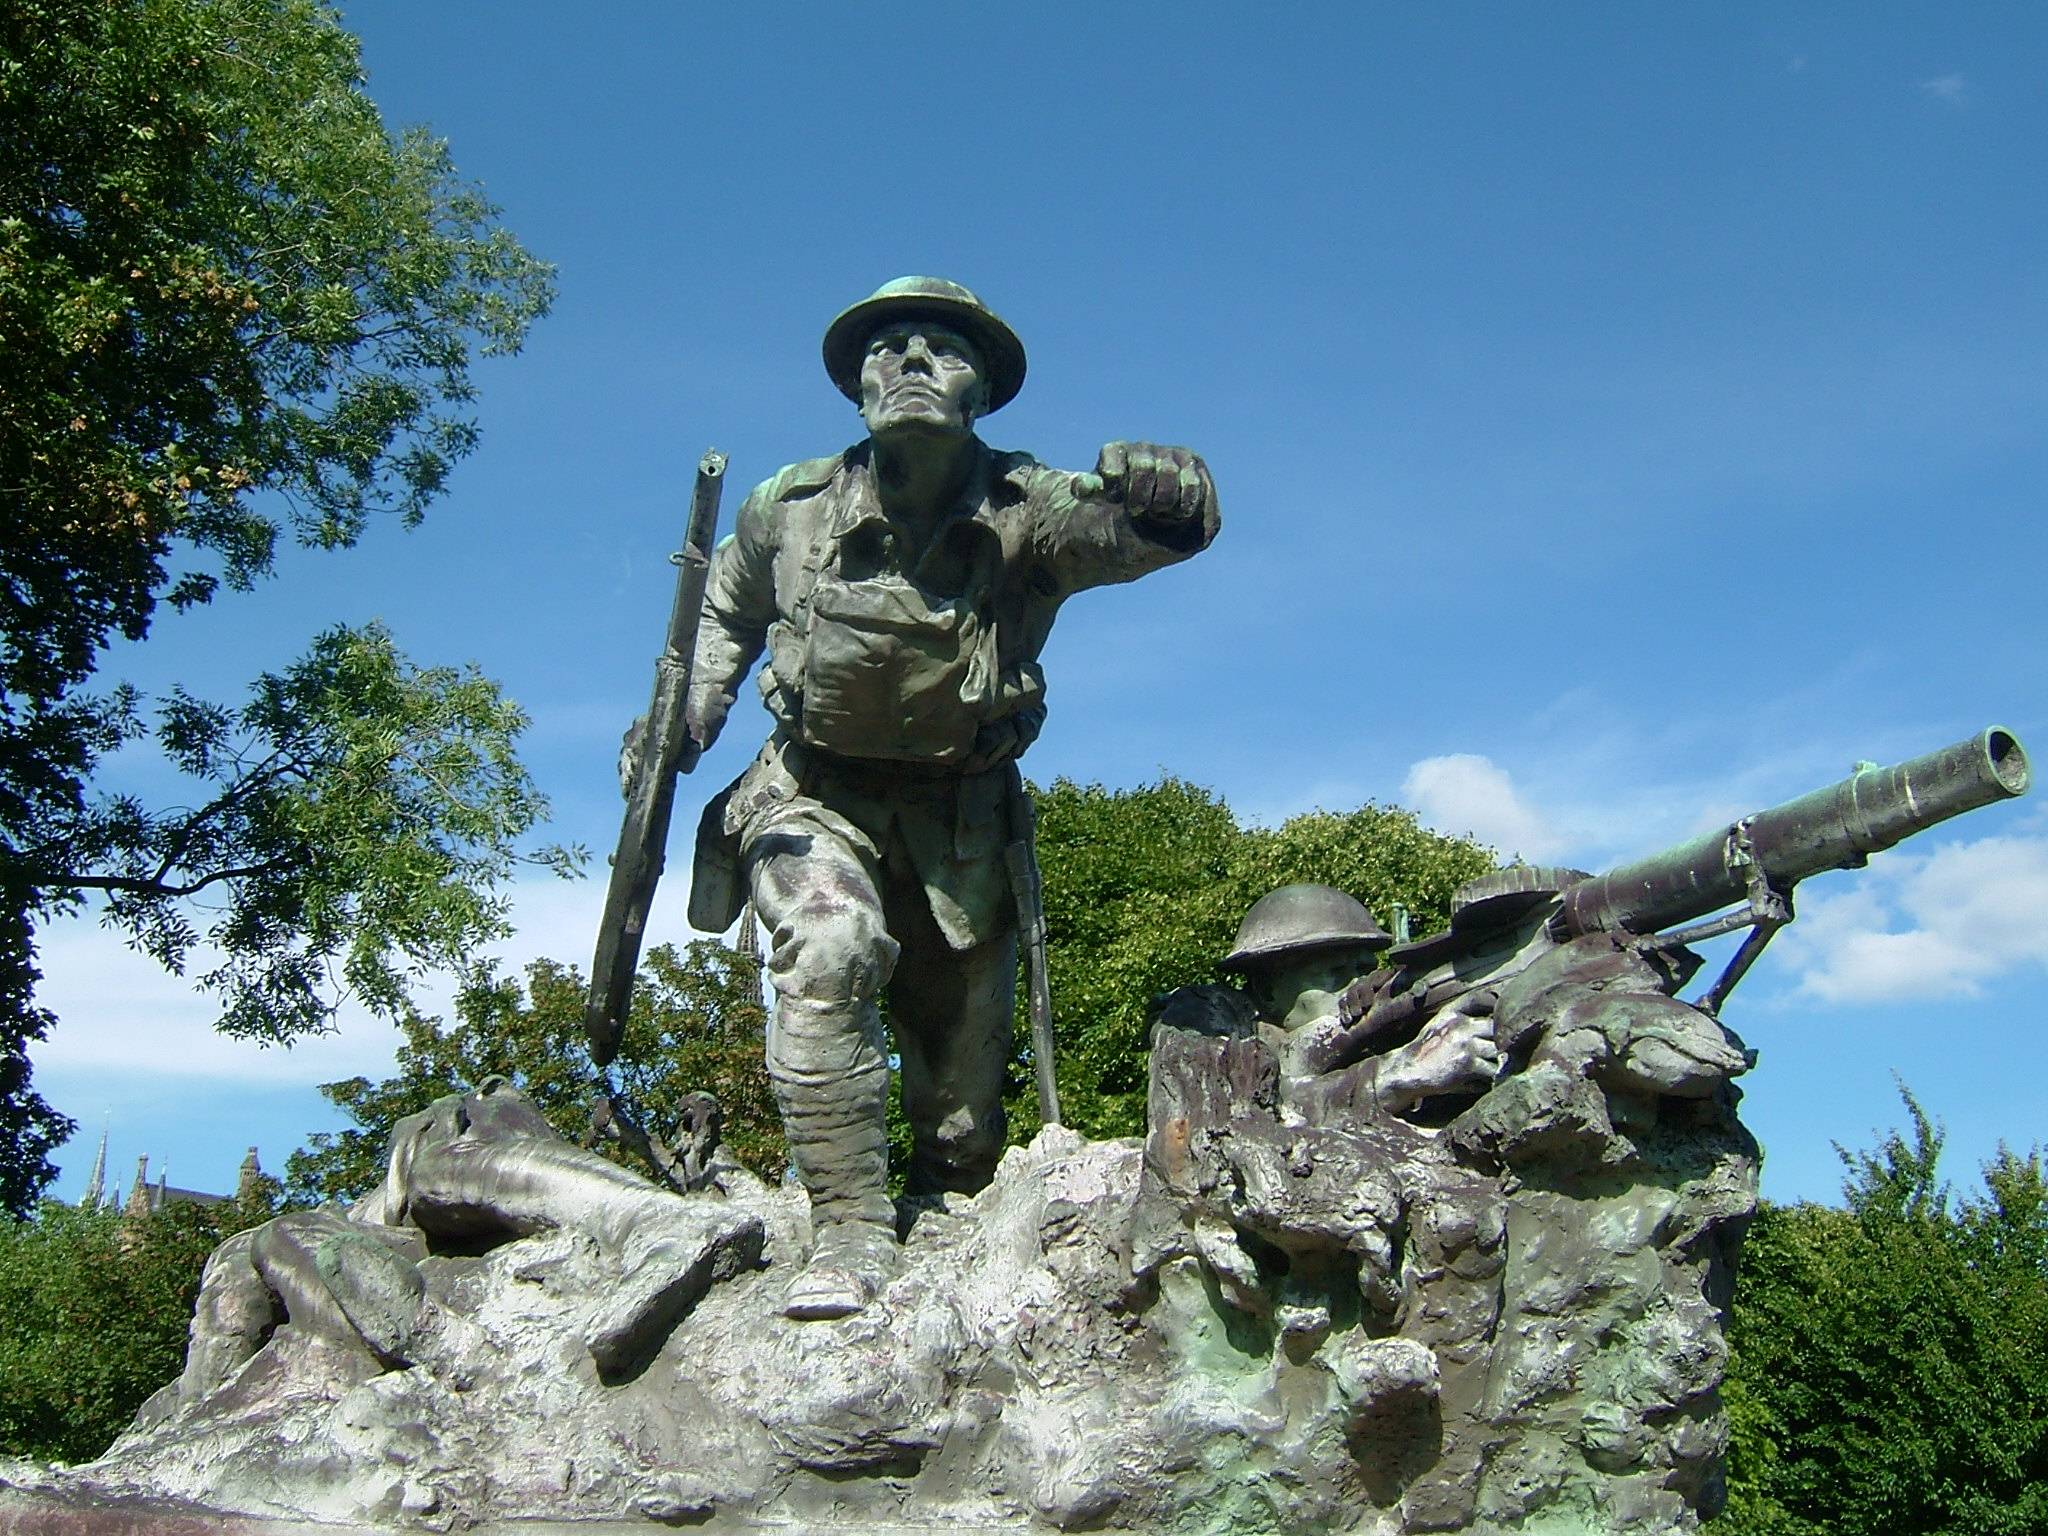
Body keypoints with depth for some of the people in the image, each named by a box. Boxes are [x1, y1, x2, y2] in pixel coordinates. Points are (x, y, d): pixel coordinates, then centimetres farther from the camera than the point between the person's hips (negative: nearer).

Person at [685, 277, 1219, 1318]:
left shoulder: (1025, 512, -15)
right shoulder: (792, 507, -9)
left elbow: (1159, 530, -31)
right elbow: (725, 613, 10)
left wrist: (1169, 495, -54)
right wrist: (679, 721, -2)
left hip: (957, 815, 1)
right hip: (817, 800, 0)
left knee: (965, 1045, 9)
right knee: (830, 950, -30)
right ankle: (850, 1230, -21)